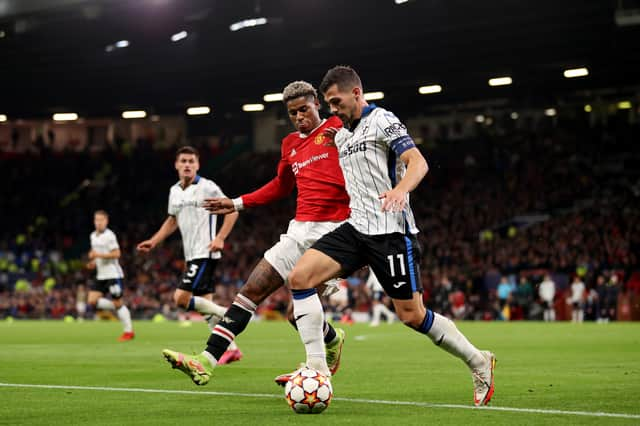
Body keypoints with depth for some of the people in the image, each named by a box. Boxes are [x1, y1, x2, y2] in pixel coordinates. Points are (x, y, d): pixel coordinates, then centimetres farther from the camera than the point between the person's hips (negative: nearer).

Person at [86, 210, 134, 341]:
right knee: (92, 301, -5)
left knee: (117, 303, -6)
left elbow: (116, 254, -18)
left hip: (113, 274, -8)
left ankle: (128, 331, 3)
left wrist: (99, 255, -23)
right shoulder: (93, 236, 13)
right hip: (101, 275, 8)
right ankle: (117, 307, 11)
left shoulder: (109, 235, -12)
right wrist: (93, 261, 10)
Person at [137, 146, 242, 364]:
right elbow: (172, 220, 27)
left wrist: (220, 238, -17)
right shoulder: (174, 191, 13)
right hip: (191, 255, 8)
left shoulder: (207, 187, -8)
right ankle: (231, 348, 12)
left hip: (205, 254, -8)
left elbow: (232, 211, -7)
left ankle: (223, 313, -4)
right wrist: (154, 241, 16)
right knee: (205, 303, 6)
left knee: (181, 298, -18)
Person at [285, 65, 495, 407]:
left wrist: (400, 189, -37)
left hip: (390, 231, -7)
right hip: (355, 227, 7)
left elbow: (418, 162, -18)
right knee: (299, 278, -12)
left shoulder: (382, 120, -5)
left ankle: (479, 363, 14)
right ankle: (317, 367, -12)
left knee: (412, 315, -5)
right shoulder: (341, 136, 19)